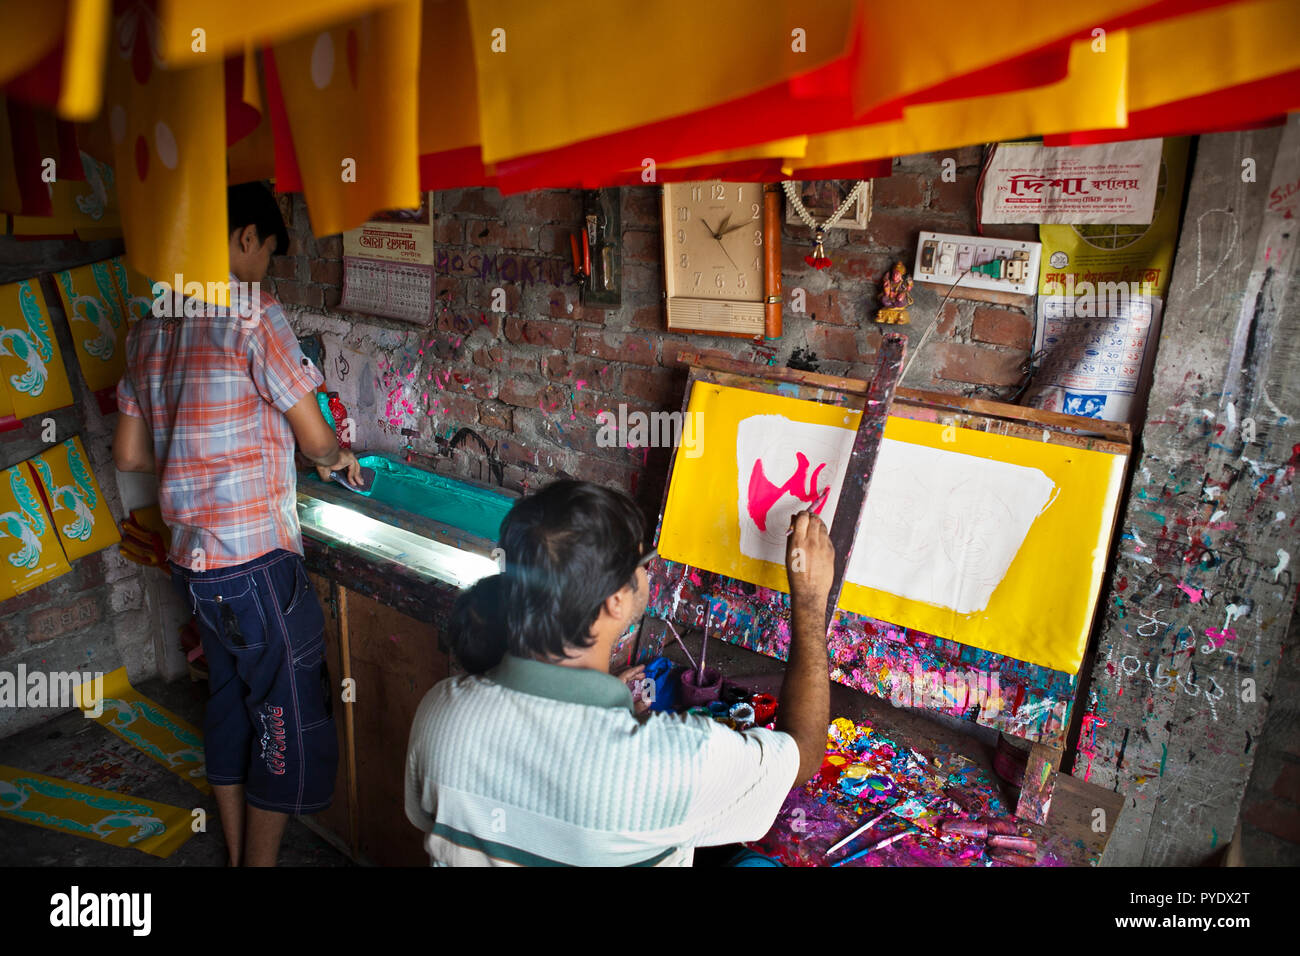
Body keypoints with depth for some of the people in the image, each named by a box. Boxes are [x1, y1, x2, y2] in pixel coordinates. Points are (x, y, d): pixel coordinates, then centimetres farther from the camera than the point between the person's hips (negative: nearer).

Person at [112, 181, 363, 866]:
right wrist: (339, 457, 8)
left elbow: (129, 454, 15)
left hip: (191, 556, 9)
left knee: (229, 703, 21)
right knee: (290, 721, 5)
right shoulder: (251, 313, -14)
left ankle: (236, 854, 35)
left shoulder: (150, 325, 10)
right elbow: (314, 437, -13)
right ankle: (261, 861, 16)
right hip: (254, 559, -8)